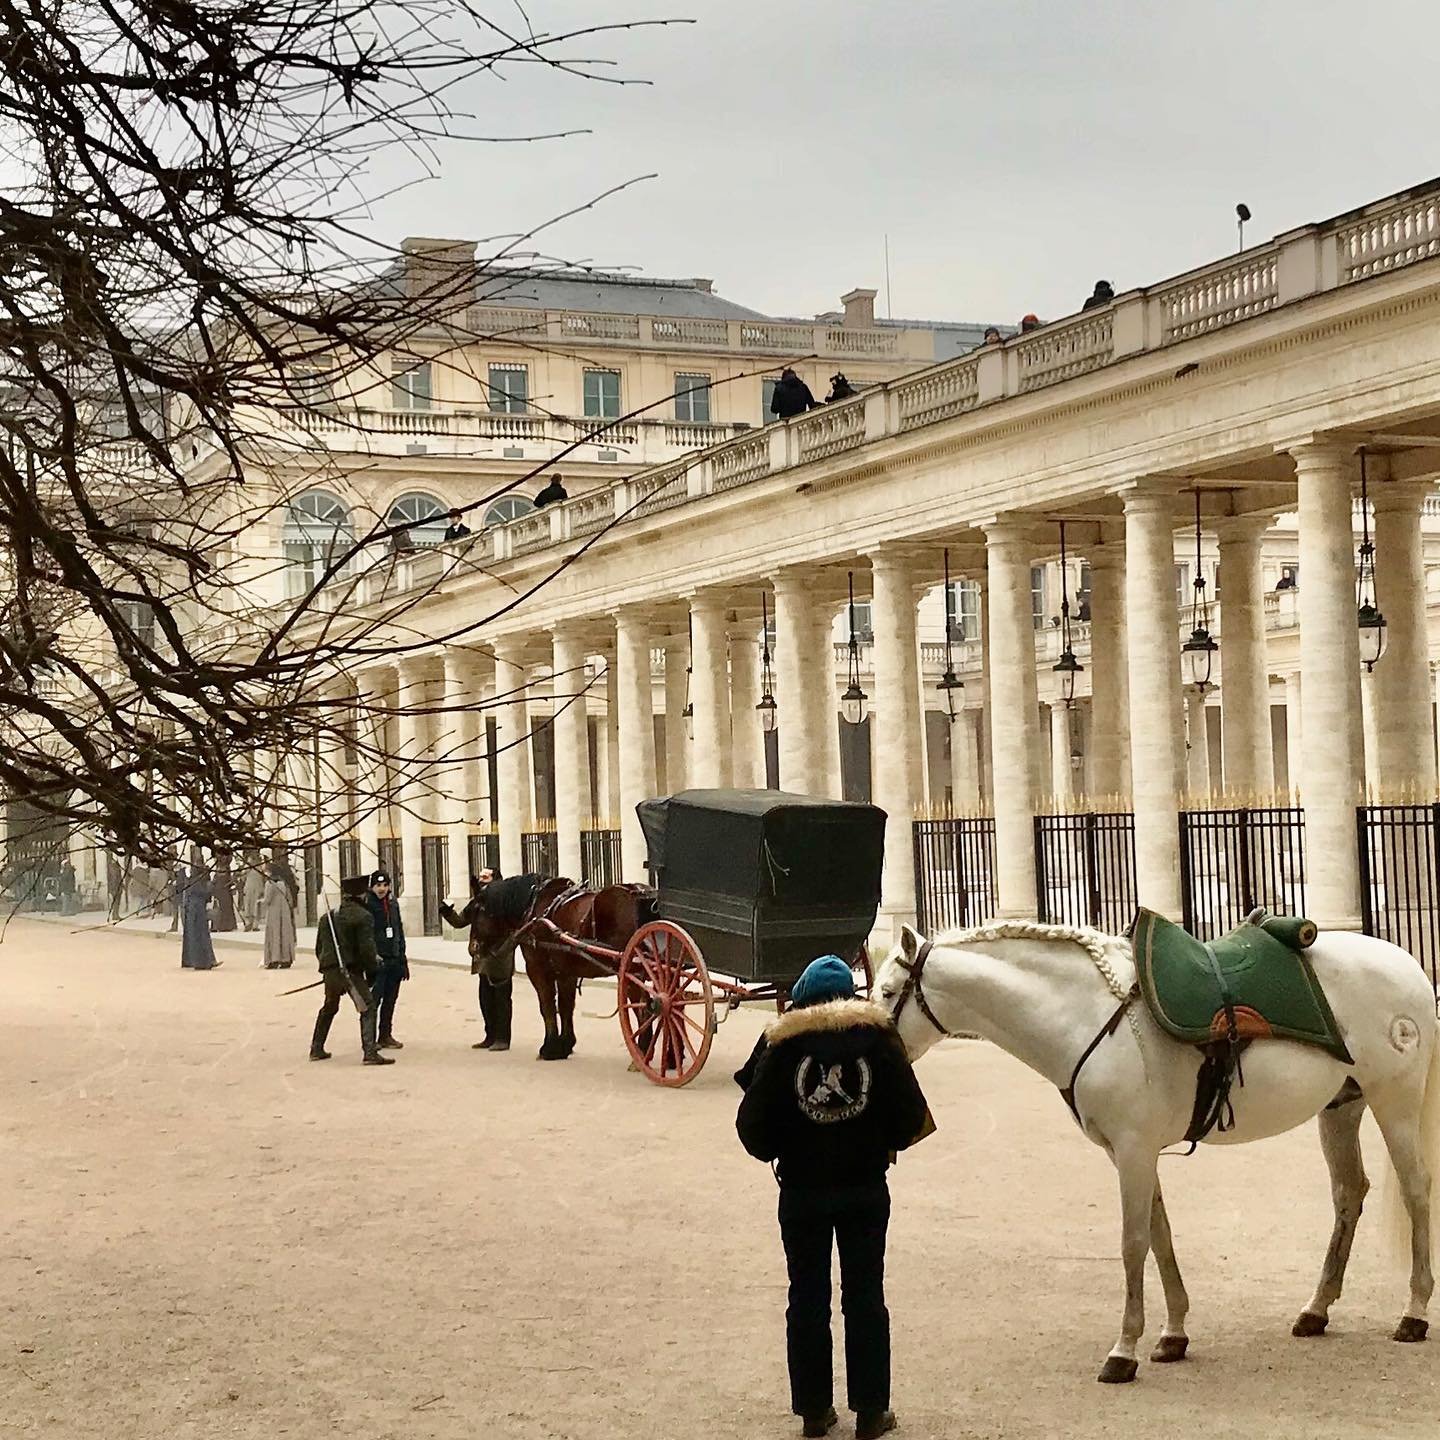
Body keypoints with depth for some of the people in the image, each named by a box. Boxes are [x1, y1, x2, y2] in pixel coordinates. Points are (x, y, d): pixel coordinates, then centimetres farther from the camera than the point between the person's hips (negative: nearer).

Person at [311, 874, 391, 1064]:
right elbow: (367, 948, -16)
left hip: (329, 971, 7)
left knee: (329, 1008, 25)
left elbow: (319, 949, 16)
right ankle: (370, 1052, -18)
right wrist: (372, 970, -2)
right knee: (367, 1007, -5)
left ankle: (316, 1048, 32)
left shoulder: (328, 916, 13)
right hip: (351, 970, -7)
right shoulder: (363, 916, -10)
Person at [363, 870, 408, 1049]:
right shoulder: (366, 903, -8)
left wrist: (402, 959, 17)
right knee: (373, 999, -5)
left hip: (394, 959, 7)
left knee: (390, 999, 11)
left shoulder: (393, 902, 13)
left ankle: (386, 1036, 20)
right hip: (376, 960, -7)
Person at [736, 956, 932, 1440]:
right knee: (865, 1297, 8)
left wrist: (775, 1152, 12)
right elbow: (911, 1115, -5)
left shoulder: (780, 1043, -7)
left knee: (808, 1298, 9)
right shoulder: (878, 1036, -4)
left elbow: (753, 1125, -8)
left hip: (802, 1190, -1)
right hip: (866, 1188, 1)